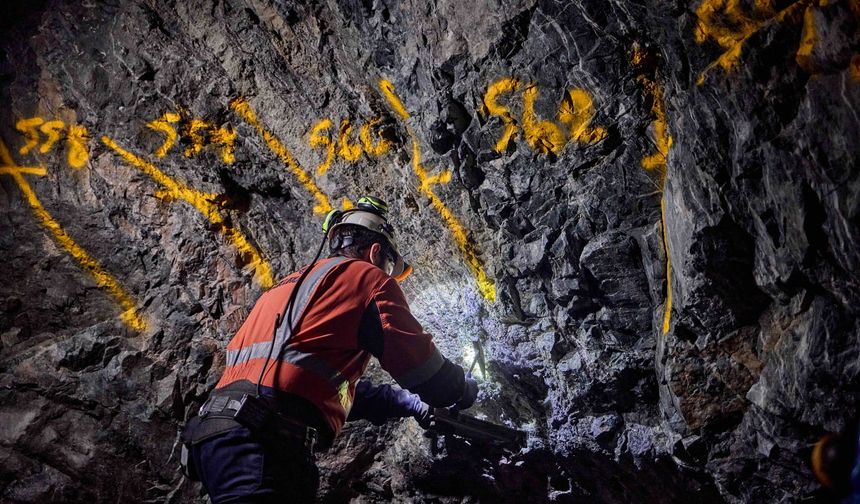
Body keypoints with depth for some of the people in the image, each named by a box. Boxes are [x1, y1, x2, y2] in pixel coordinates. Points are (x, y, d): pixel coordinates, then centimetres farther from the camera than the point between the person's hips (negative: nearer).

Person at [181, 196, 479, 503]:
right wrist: (464, 389, 22)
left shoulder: (291, 284, 31)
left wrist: (400, 401, 35)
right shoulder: (367, 276, 5)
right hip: (264, 436, -10)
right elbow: (418, 362, 1)